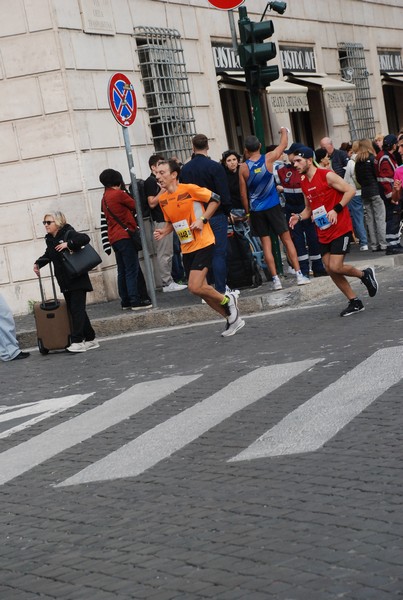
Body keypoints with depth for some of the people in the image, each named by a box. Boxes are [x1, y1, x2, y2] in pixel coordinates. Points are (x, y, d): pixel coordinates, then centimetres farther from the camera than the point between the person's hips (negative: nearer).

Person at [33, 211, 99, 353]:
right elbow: (48, 255, 25)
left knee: (77, 309, -10)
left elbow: (85, 238, -27)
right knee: (73, 310, 9)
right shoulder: (50, 239, 9)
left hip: (77, 280, -8)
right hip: (64, 281, 8)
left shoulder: (69, 234, -13)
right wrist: (38, 263, 10)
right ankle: (90, 339, 17)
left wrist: (68, 244, -32)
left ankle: (77, 341, -12)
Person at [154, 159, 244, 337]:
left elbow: (215, 199, -6)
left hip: (203, 244, -7)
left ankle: (227, 300, 10)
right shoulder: (162, 199, 5)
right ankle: (233, 318, 24)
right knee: (201, 289, 9)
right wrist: (163, 232, -1)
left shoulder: (189, 189, -14)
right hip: (187, 249, 7)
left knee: (195, 287, -17)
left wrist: (203, 219, -15)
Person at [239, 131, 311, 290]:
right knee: (287, 239, 6)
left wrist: (247, 212, 10)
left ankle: (275, 279, 1)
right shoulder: (268, 158, -7)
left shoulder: (244, 167, -6)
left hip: (256, 210, 0)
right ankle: (299, 274, 3)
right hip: (273, 206, 0)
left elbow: (243, 194, -2)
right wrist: (284, 131, 30)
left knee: (266, 243, 5)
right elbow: (283, 145, 12)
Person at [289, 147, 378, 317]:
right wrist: (299, 217, -2)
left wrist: (336, 209, -23)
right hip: (324, 233, 8)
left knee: (335, 267, -15)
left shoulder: (327, 175, -13)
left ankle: (365, 274, 13)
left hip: (341, 228, -8)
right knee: (330, 269, 5)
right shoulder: (303, 183, 9)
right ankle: (354, 302, 17)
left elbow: (350, 190, -16)